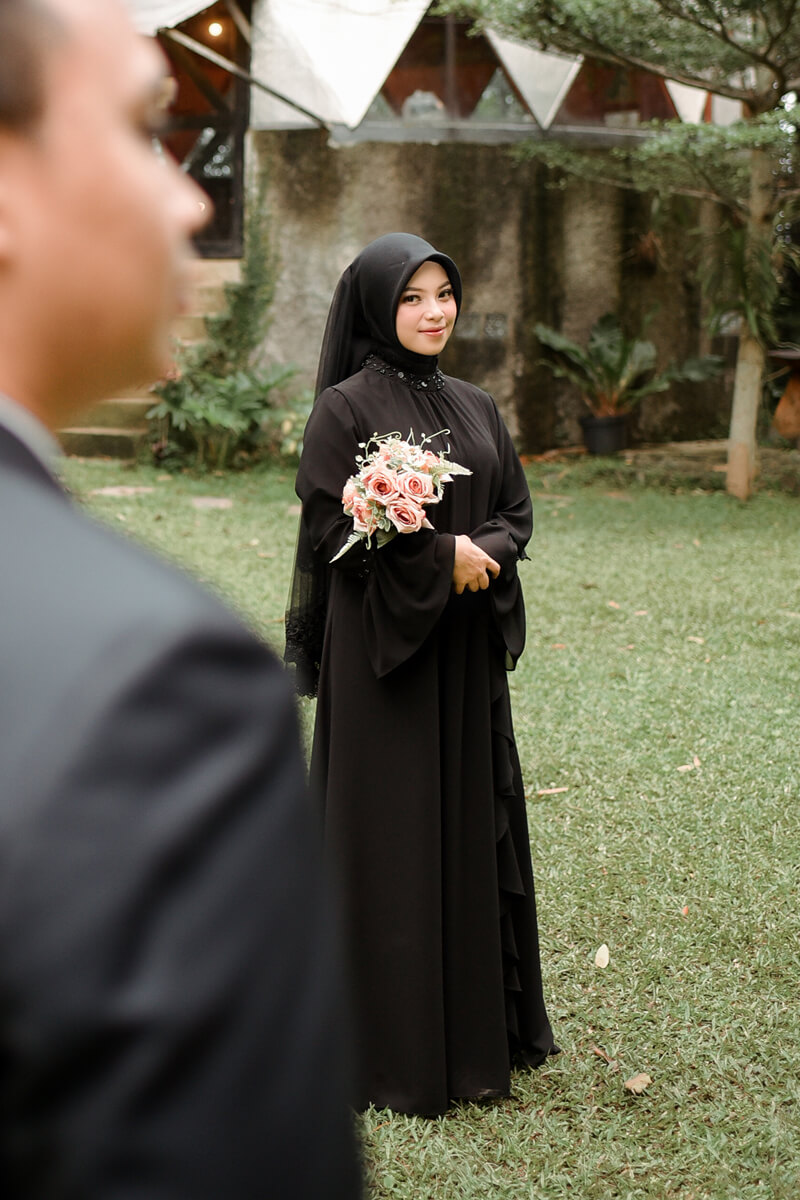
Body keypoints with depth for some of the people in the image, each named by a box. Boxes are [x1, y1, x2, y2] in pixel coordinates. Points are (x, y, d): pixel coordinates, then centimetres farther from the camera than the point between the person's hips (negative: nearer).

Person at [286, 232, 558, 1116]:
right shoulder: (345, 407, -6)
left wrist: (485, 552, -10)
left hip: (465, 651, 6)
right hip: (379, 648, -6)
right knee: (390, 832, -1)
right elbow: (330, 526, -11)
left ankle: (479, 1022, 23)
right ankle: (390, 1048, 9)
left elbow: (516, 512, 12)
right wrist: (438, 555, -16)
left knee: (470, 820, 10)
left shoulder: (474, 408, 11)